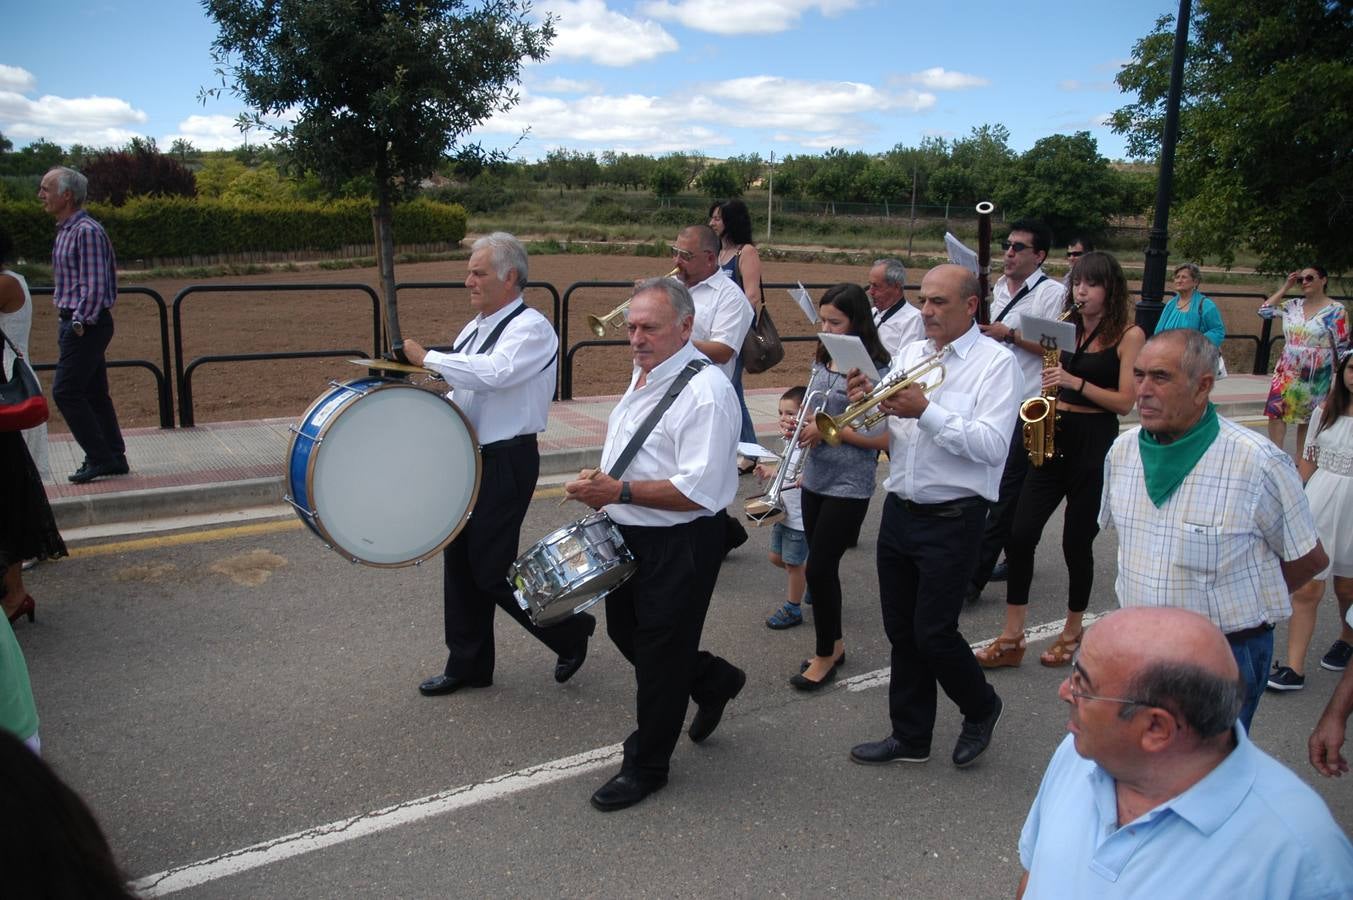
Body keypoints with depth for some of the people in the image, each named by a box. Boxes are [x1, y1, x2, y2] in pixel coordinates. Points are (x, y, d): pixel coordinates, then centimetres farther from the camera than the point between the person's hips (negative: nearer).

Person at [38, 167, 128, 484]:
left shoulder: (87, 231, -16)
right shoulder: (66, 230, 15)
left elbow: (95, 285, -20)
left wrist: (80, 322, -18)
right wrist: (70, 322, 17)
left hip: (85, 325, -10)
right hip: (75, 322, 10)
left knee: (65, 391, -9)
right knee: (94, 393, 11)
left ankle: (100, 457, -3)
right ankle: (114, 458, 17)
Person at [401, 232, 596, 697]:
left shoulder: (531, 328, -14)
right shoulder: (474, 329, 13)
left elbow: (492, 373, -31)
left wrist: (428, 357, -22)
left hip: (506, 462, -9)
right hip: (469, 456, 9)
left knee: (491, 568, -5)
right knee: (460, 560, 13)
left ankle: (570, 630, 18)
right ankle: (467, 665, 28)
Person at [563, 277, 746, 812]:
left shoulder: (706, 391, -22)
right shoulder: (644, 375, 8)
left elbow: (698, 489, -29)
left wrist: (620, 491, -29)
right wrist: (604, 492, 12)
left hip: (680, 544, -10)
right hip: (628, 535, 10)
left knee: (658, 655, 5)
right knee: (624, 631, 21)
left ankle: (646, 767, 25)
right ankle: (714, 681, 43)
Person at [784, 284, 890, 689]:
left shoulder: (874, 369, -14)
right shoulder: (823, 362, 7)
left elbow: (884, 438, -18)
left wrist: (829, 429, -20)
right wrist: (801, 426, -2)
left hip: (849, 486, -7)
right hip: (816, 480, 7)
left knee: (819, 568, -4)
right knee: (822, 567, 14)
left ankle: (824, 656, 14)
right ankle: (835, 644, 31)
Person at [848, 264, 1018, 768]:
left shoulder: (996, 362, -8)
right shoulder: (910, 353, 10)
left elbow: (992, 445, -19)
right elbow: (886, 432, 12)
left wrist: (926, 411, -23)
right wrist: (868, 405, -9)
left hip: (952, 519, -6)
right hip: (899, 512, 6)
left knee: (933, 633, -3)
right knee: (901, 632, 12)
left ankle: (981, 710, 27)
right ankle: (910, 737, 28)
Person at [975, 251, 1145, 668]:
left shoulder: (1128, 335, -4)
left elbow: (1125, 402, -10)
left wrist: (1074, 382, -21)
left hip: (1094, 444, -5)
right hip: (1052, 438, 5)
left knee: (1076, 542, 4)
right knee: (1019, 535, -3)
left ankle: (1072, 631, 26)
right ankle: (1011, 638, 6)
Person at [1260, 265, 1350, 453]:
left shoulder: (1336, 310, -8)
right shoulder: (1293, 305, 4)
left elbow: (1342, 346, -6)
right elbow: (1264, 310, 2)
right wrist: (1285, 287, 1)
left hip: (1316, 376, -4)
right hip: (1287, 372, 4)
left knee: (1308, 420, 8)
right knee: (1275, 413, -2)